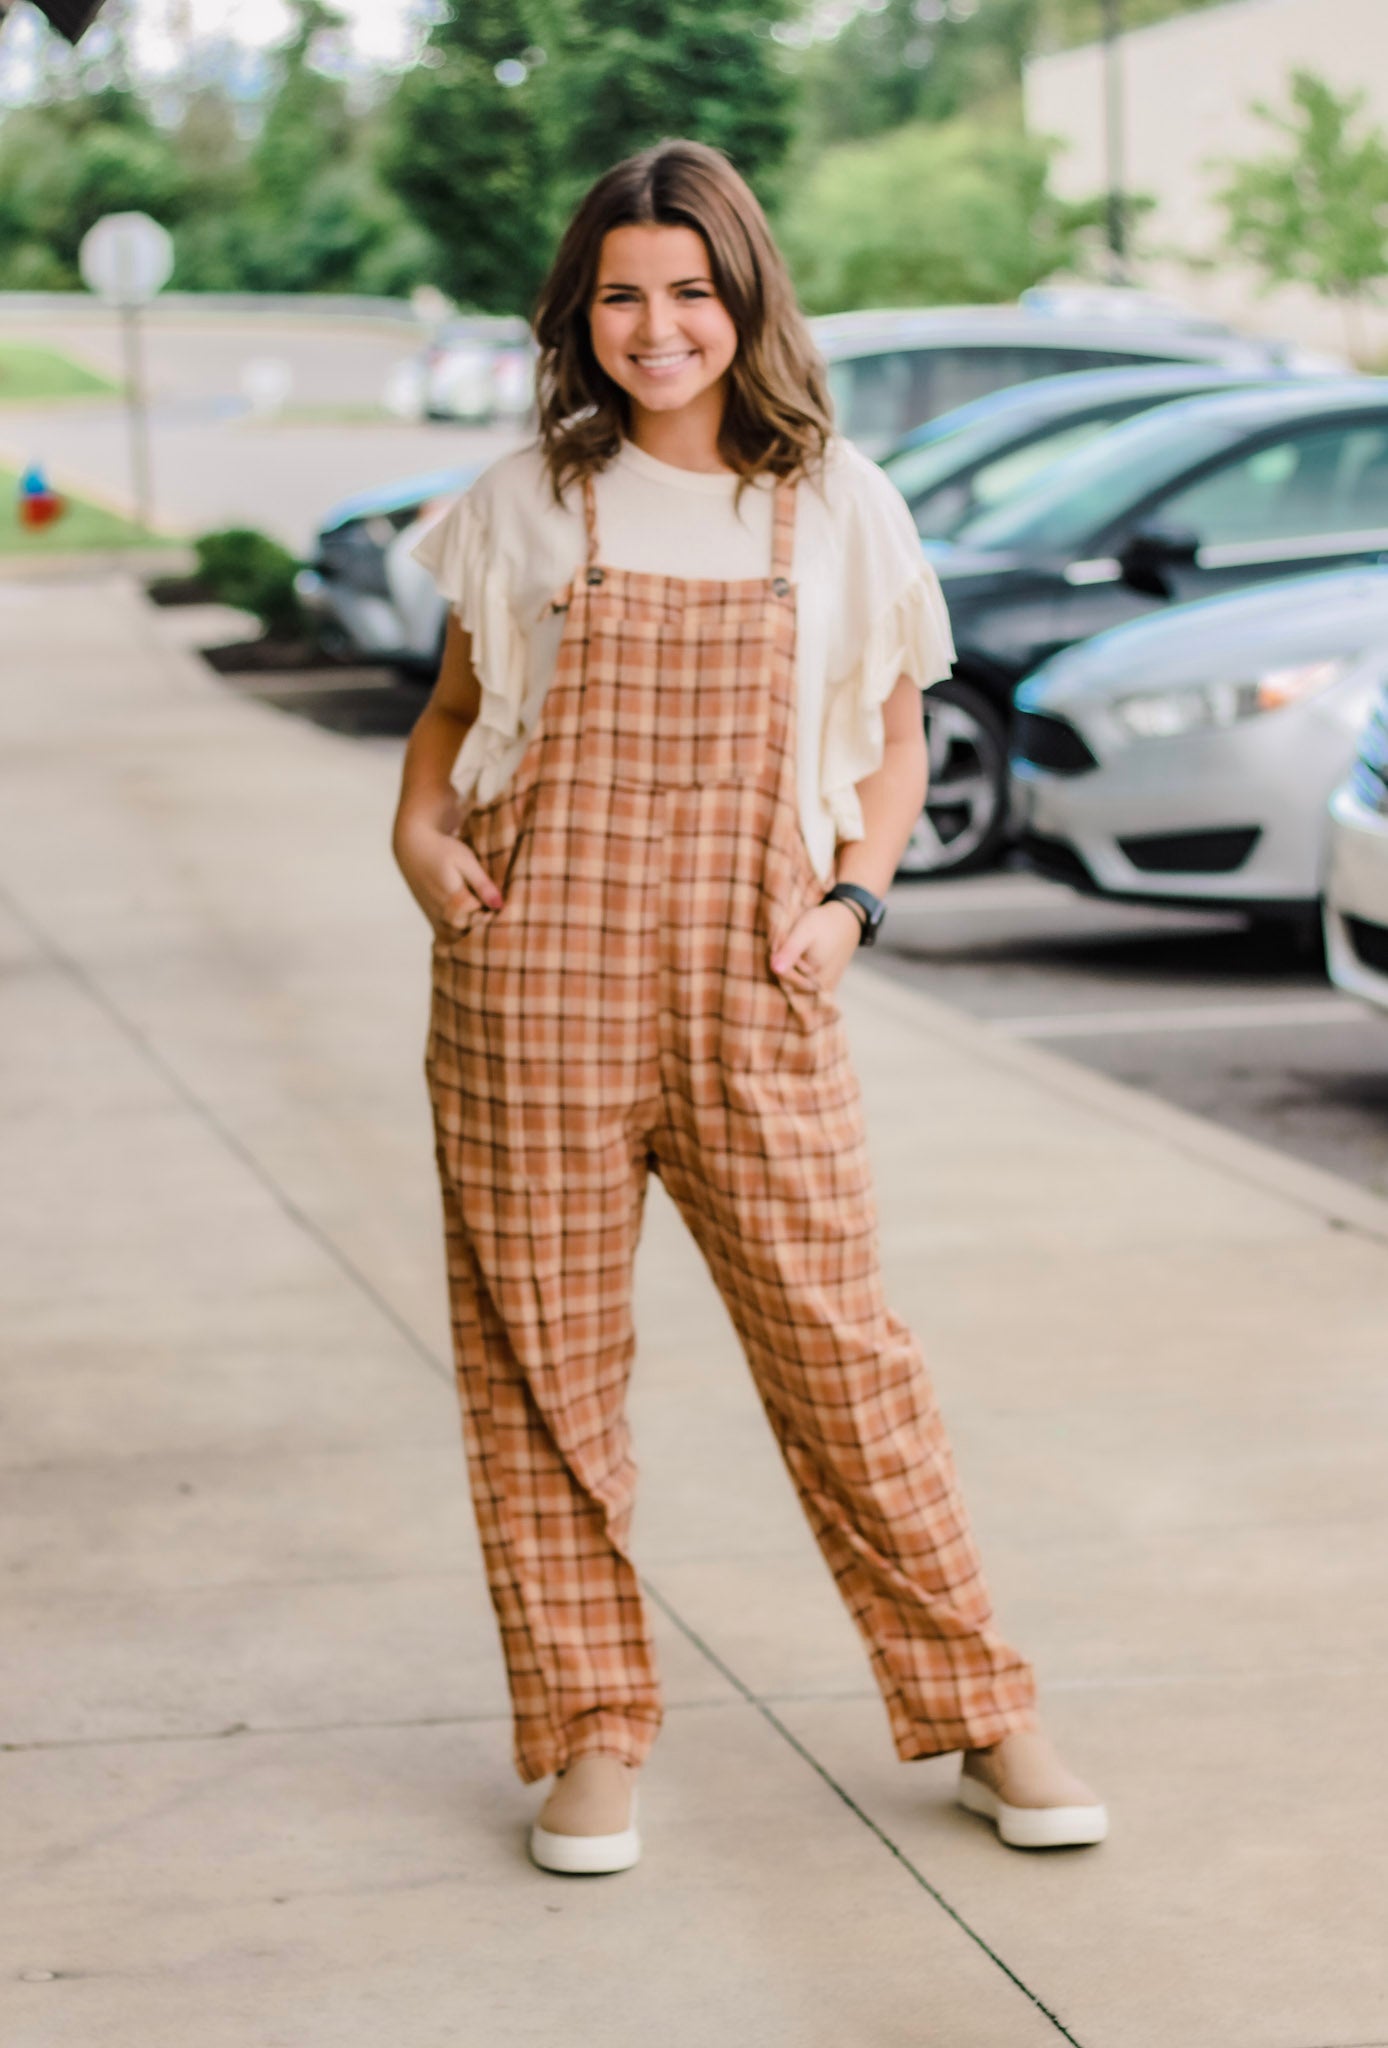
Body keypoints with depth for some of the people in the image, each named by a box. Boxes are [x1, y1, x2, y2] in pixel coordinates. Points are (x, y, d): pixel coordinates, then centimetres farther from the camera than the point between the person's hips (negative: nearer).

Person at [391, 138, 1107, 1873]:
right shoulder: (527, 505, 6)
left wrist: (852, 897, 0)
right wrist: (419, 832, 0)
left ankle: (980, 1720, 12)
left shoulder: (836, 507, 6)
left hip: (752, 989, -1)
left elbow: (895, 740, 15)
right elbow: (455, 707, 18)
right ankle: (588, 1737, 16)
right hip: (532, 983, 1)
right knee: (542, 1359, 3)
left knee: (838, 1348, 0)